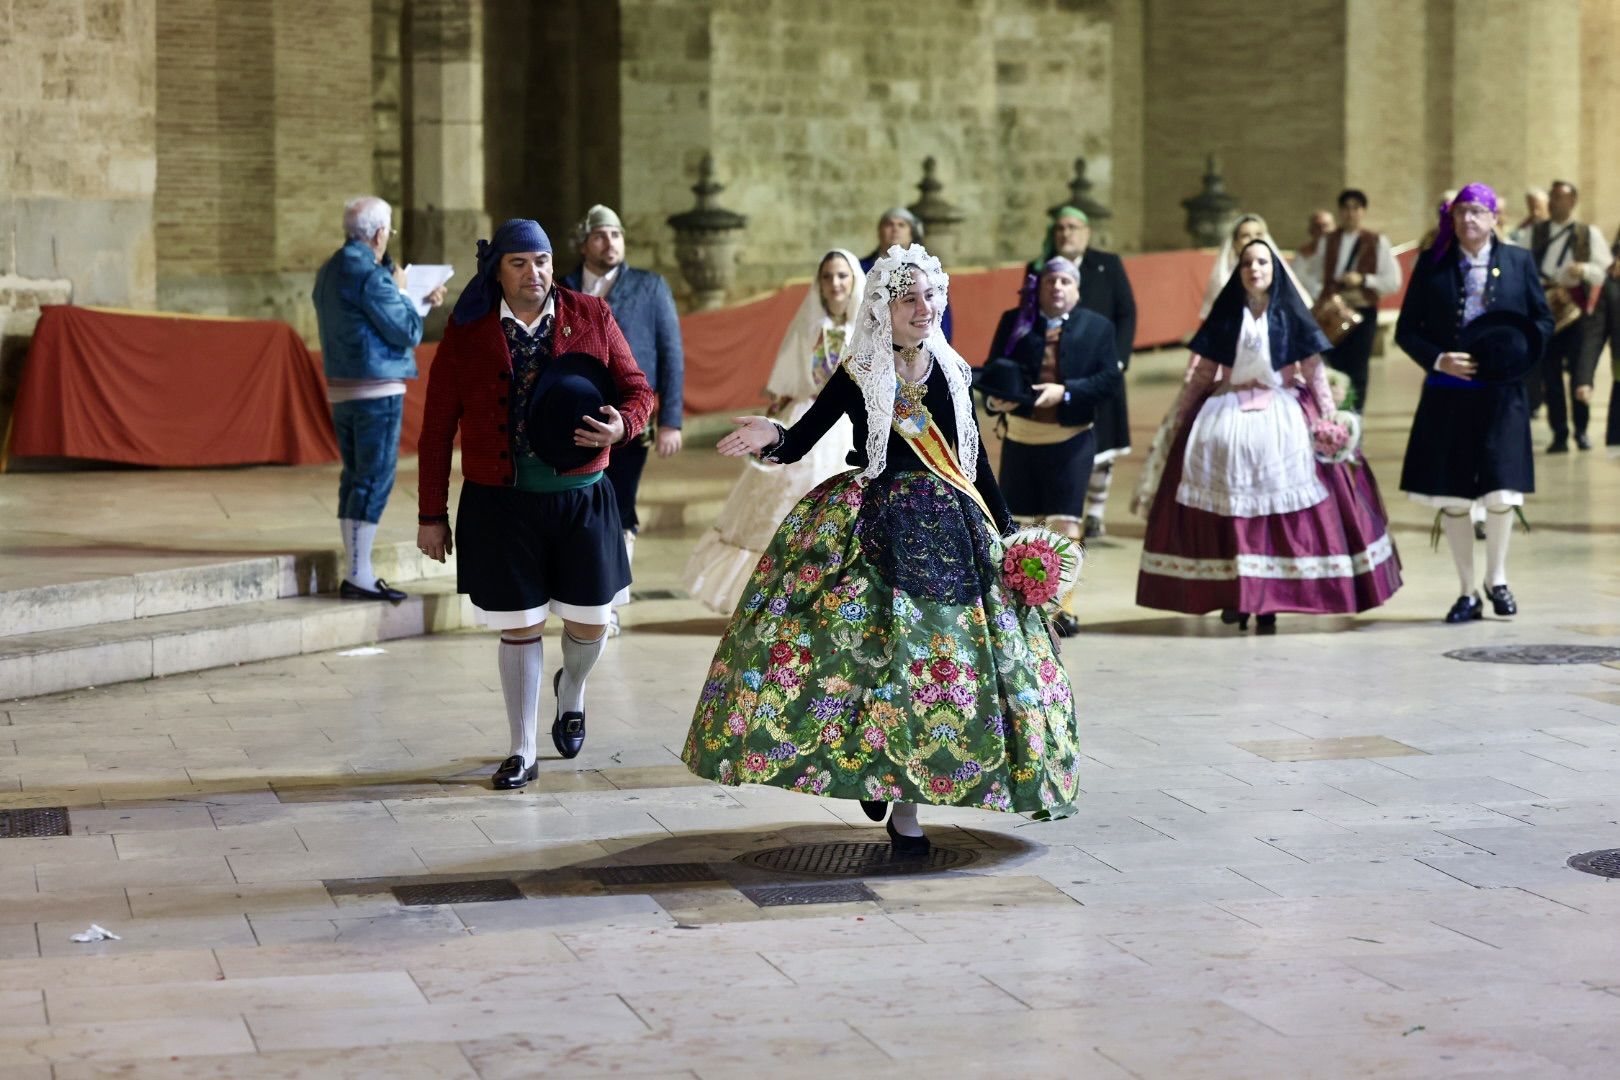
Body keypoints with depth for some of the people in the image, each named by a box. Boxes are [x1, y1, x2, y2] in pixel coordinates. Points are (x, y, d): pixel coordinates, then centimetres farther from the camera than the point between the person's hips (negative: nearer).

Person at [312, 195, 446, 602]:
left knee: (354, 478, 13)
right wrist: (400, 291, 1)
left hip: (341, 391, 9)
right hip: (378, 391, -9)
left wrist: (422, 301, 26)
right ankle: (358, 576, -5)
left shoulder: (329, 272, 12)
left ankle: (355, 572, 17)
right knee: (375, 482, -5)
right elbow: (408, 332, -14)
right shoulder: (371, 275, -17)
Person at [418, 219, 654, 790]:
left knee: (590, 621, 7)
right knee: (519, 626, 3)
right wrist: (431, 514, 1)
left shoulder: (591, 317, 1)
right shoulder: (466, 334, -2)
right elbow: (437, 430, 2)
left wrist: (623, 426, -17)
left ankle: (571, 689, 43)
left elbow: (637, 390, 7)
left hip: (581, 500, 1)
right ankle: (523, 752, 17)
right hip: (501, 504, -1)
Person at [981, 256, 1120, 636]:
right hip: (1020, 437, 2)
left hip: (1071, 439, -2)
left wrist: (1066, 392, -20)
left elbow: (1110, 380, -7)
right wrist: (994, 399, -17)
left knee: (1065, 525, -6)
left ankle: (1064, 607, 2)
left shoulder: (1097, 327, 2)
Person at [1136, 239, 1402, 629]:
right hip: (1226, 415, 1)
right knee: (1226, 507, -5)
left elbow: (1314, 372, 3)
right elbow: (1200, 371, 9)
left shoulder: (1290, 315, 4)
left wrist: (1328, 420, -3)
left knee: (1279, 507, -7)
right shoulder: (1224, 315, 8)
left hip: (1281, 417, -1)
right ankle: (1233, 596, 1)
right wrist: (1180, 417, 6)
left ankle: (1269, 601, -3)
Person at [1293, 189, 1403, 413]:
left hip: (1363, 312, -2)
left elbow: (1393, 282, -1)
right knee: (1336, 369, 0)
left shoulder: (1377, 243, 3)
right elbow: (1300, 269, 17)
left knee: (1357, 373, -2)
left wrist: (1364, 280, -12)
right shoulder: (1327, 241, 10)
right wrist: (1318, 292, 5)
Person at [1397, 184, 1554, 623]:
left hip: (1502, 394, 0)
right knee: (1451, 499, 3)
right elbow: (1406, 330, 5)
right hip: (1447, 396, 0)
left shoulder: (1519, 261, 6)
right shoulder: (1431, 265, 4)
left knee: (1501, 493, -4)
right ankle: (1467, 592, 17)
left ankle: (1496, 578, 21)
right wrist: (1437, 359, -11)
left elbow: (1543, 320, 11)